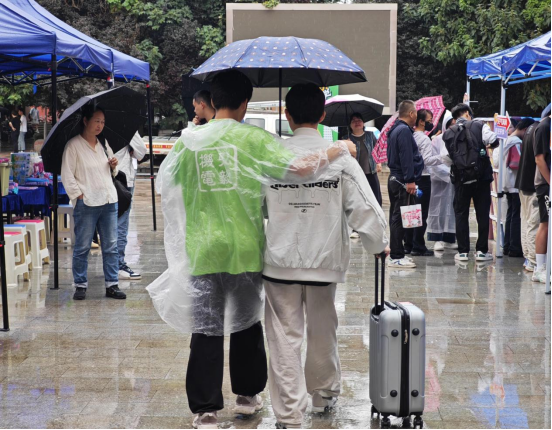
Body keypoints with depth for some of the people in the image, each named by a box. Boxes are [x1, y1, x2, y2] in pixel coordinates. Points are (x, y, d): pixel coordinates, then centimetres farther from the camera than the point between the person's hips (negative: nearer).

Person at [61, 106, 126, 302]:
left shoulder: (104, 144, 15)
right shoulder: (74, 145, -4)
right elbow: (67, 175, -7)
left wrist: (114, 166, 3)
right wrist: (79, 194, -12)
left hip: (109, 201, 6)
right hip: (86, 204, -6)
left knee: (111, 246, 5)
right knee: (82, 247, 1)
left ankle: (112, 285, 10)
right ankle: (80, 285, 9)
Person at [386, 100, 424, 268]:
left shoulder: (395, 130, 18)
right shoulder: (404, 131, -14)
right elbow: (406, 158, -21)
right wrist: (410, 180, -22)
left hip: (394, 178, 11)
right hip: (403, 181, -11)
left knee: (396, 218, 13)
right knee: (399, 218, -8)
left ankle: (396, 255, 19)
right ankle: (397, 257, -7)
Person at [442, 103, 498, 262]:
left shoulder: (448, 134, 5)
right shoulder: (479, 126, -2)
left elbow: (448, 158, 2)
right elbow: (494, 142, -13)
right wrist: (486, 145, 9)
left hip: (460, 178, 2)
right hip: (481, 176, -2)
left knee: (461, 214, 8)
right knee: (483, 214, 6)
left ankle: (463, 251, 6)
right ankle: (481, 250, 6)